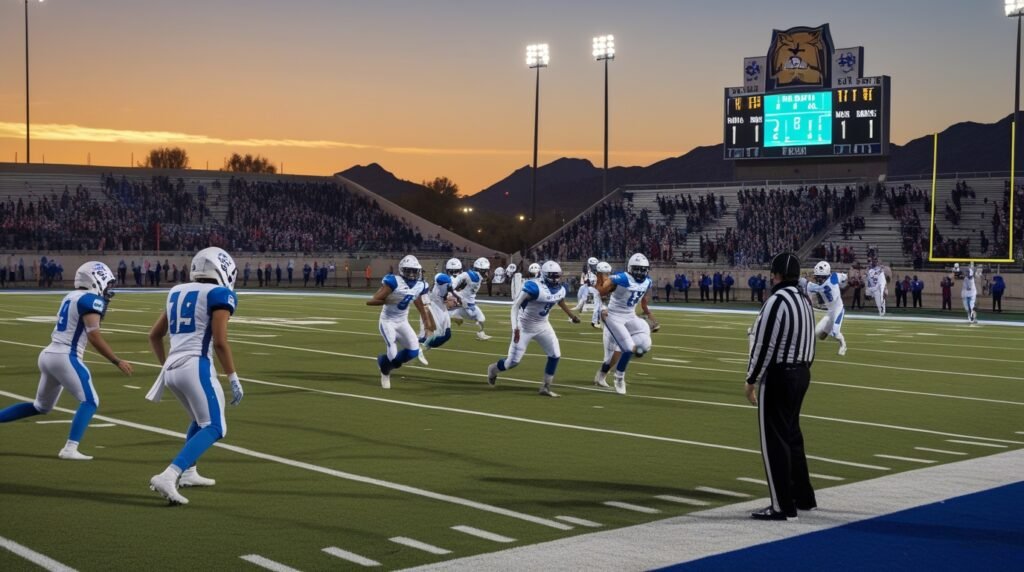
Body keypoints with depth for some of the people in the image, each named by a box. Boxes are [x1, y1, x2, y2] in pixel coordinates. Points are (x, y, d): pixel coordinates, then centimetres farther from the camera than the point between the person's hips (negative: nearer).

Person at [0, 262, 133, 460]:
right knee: (90, 401, -3)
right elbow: (94, 337, -16)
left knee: (41, 406, 22)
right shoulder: (91, 299, -10)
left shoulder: (70, 297, 16)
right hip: (65, 357, -9)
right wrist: (117, 361, -13)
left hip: (49, 354, 9)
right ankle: (70, 449, -13)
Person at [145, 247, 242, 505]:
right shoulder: (219, 294, -3)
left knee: (201, 420, 28)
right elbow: (220, 342, -12)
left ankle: (188, 473, 29)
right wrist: (233, 378, -6)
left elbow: (154, 335, 24)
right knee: (214, 428, -6)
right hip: (196, 367, -8)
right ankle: (168, 477, -21)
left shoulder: (178, 292, 18)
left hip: (172, 368, 8)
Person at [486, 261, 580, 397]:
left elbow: (561, 303, 22)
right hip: (525, 326, -6)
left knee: (555, 355, -4)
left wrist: (572, 316, 29)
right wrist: (515, 328, -29)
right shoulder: (535, 288, -26)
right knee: (514, 360, -2)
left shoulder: (560, 290, -4)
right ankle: (493, 369, 29)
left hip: (543, 326, 6)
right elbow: (515, 305, -23)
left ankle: (546, 387, 8)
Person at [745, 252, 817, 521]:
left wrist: (751, 380, -9)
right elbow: (807, 340, 14)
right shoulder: (804, 301, 10)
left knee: (774, 440, -2)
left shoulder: (777, 301, -18)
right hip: (801, 373, 9)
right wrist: (802, 369, 19)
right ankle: (803, 497, 30)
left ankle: (783, 506, 2)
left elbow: (765, 345, -18)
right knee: (792, 434, 20)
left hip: (778, 375, -9)